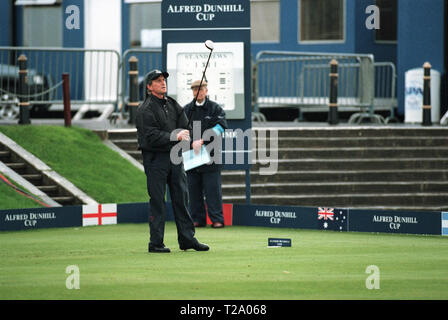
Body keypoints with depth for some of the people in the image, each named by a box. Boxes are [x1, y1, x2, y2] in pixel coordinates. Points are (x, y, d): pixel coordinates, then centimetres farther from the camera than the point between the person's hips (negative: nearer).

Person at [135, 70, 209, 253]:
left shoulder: (173, 105, 15)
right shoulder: (145, 109, -8)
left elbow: (184, 127, 10)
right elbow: (152, 137, -17)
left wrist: (182, 135, -12)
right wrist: (174, 137, -19)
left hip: (175, 156, 7)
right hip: (155, 159, -7)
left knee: (181, 198, 7)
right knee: (157, 202, -5)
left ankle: (187, 239, 12)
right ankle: (155, 243, 0)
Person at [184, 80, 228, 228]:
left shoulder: (215, 108, 5)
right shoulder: (186, 110, 13)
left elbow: (220, 127, -8)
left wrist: (203, 140, -18)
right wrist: (192, 142, -12)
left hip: (210, 156, -3)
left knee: (212, 188, -6)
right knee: (194, 188, 4)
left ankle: (217, 219, -4)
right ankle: (198, 219, 11)